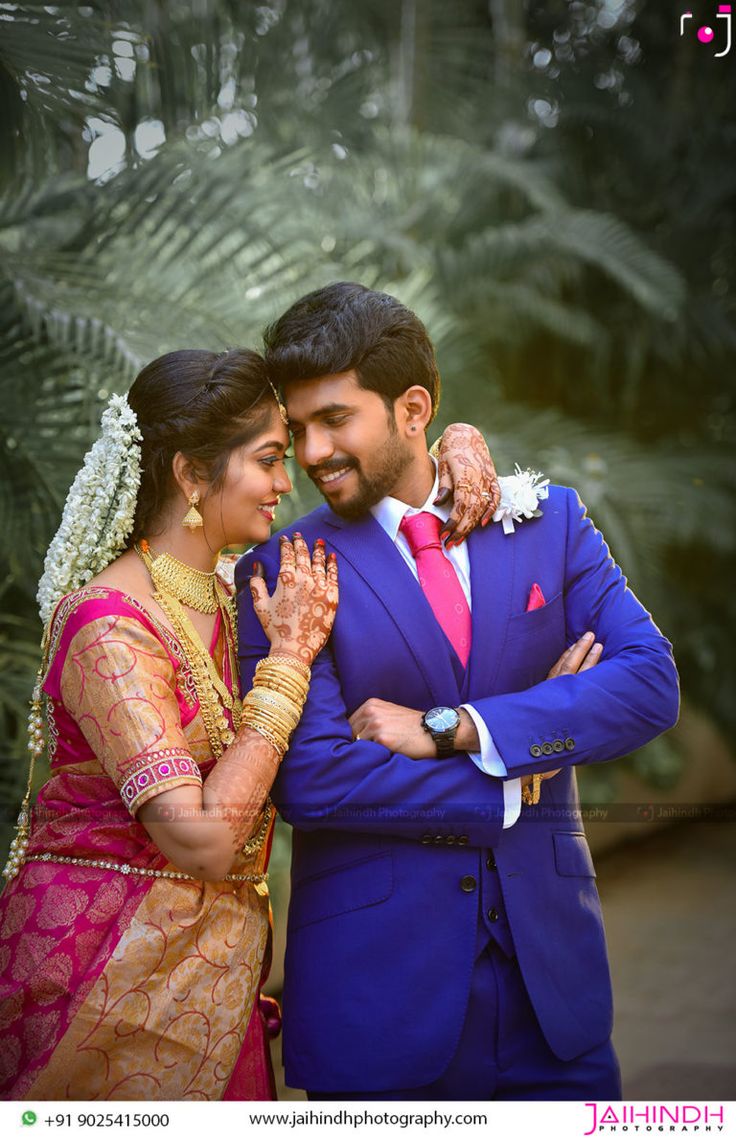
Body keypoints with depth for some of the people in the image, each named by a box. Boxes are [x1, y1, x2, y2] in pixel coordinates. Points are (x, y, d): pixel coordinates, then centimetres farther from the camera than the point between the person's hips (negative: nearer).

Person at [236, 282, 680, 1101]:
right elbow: (307, 778, -15)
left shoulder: (549, 521, 3)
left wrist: (450, 729, -15)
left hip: (549, 962, 3)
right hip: (374, 978, -2)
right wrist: (513, 782, -11)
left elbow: (651, 683, -7)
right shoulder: (281, 571, -5)